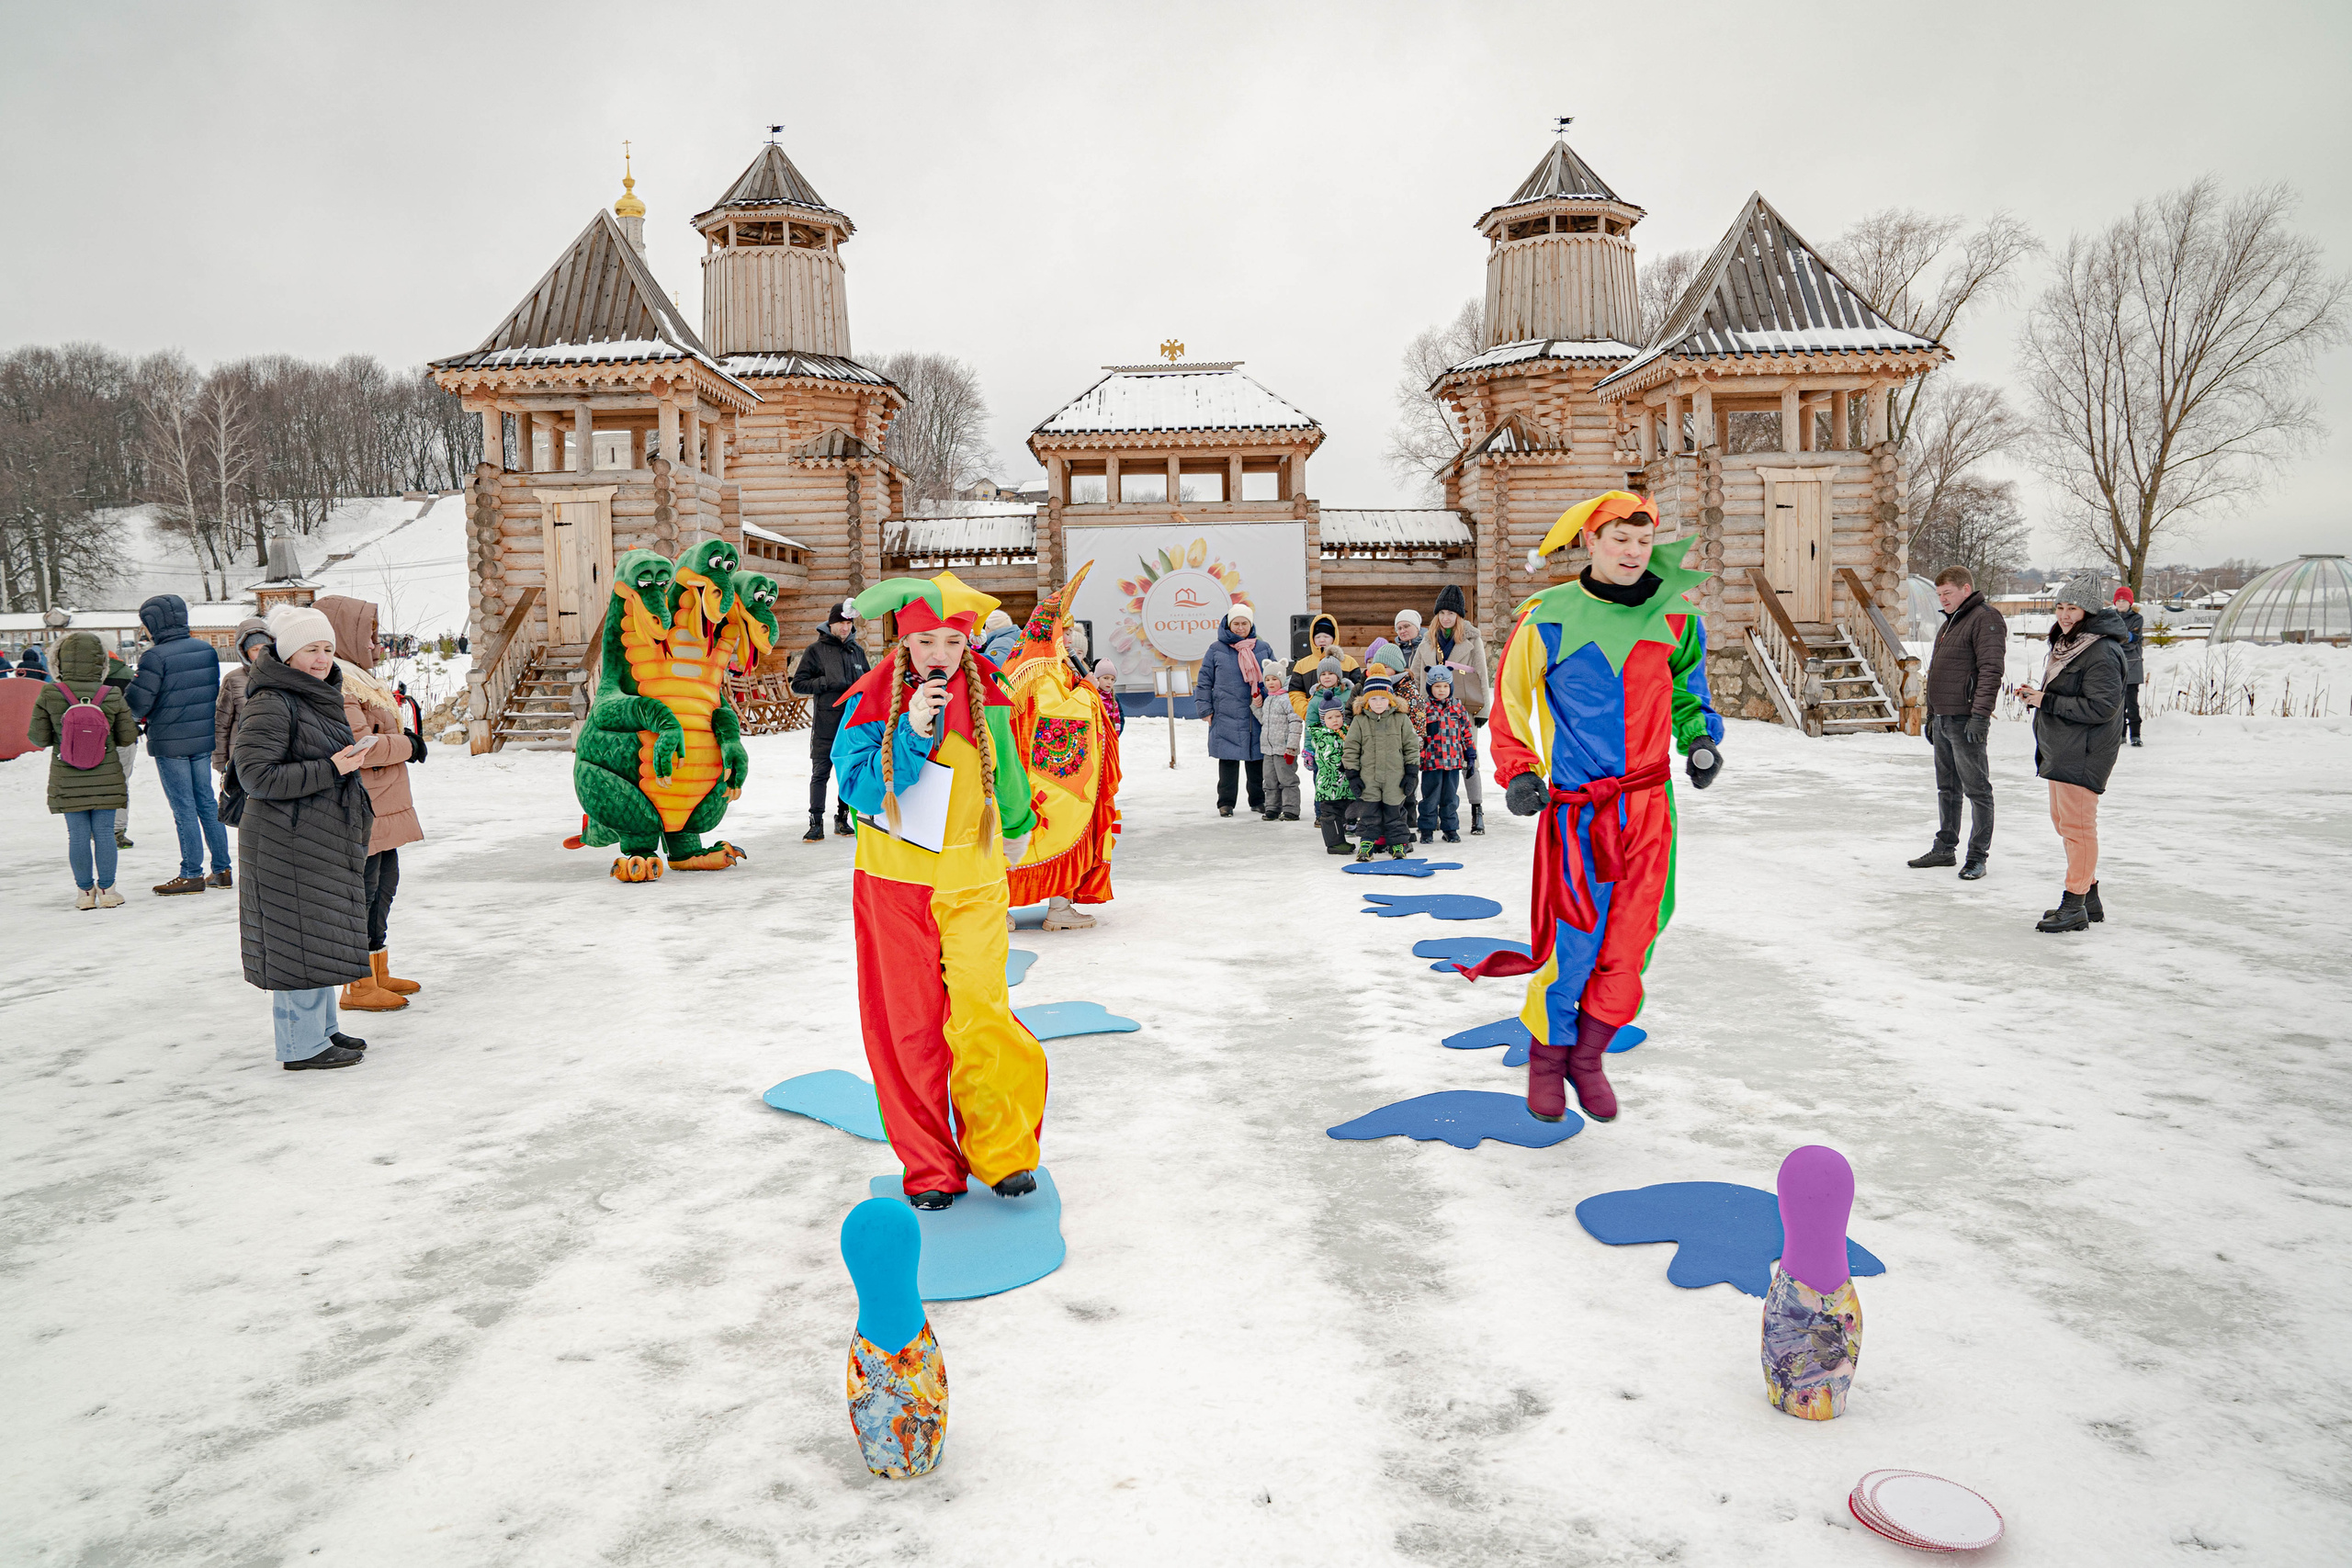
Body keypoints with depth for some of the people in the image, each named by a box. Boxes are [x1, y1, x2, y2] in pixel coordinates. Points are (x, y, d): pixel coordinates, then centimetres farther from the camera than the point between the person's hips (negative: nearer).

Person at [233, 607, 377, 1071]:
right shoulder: (271, 704, -16)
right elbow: (256, 775, -22)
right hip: (288, 844, -10)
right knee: (298, 938, -5)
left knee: (321, 936, 15)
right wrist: (330, 770, -23)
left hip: (323, 839, 10)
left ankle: (321, 1029, 26)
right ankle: (302, 1046, 3)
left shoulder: (319, 698, 15)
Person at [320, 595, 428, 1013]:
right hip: (360, 808, -11)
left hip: (380, 805, 11)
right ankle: (359, 987, 4)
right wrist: (407, 746, -10)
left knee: (384, 884, 18)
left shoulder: (355, 676, 18)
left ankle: (379, 973, 29)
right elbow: (357, 746, -23)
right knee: (364, 889, -4)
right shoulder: (336, 680, -18)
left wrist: (403, 737, 5)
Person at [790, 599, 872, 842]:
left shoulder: (857, 651, 13)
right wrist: (827, 683, -14)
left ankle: (842, 819, 19)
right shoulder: (816, 650, -1)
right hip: (825, 724, -4)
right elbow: (798, 683, -3)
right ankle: (816, 824, 1)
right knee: (820, 773, -4)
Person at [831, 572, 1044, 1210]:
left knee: (979, 1011, -12)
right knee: (909, 1022, 3)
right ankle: (930, 1167, 16)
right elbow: (859, 788, -14)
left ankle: (1005, 1151, 6)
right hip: (893, 877, 0)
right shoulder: (873, 700, -6)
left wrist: (1016, 826, 33)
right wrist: (912, 732, -25)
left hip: (972, 877, 0)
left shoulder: (987, 695, 0)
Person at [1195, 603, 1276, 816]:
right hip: (1227, 717, -2)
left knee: (1257, 759, 8)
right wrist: (1205, 710, 0)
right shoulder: (1217, 650, 4)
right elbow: (1204, 682, 7)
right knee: (1228, 760, 0)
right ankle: (1225, 802, 9)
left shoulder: (1263, 648, 9)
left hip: (1258, 716, 2)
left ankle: (1258, 800, 19)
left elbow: (1275, 677, 16)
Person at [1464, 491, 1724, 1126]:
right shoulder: (1549, 618, -3)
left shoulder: (1673, 615, 6)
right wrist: (1518, 771, -8)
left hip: (1650, 802, 3)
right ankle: (1547, 1056, 19)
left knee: (1632, 941, 3)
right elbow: (1511, 698, 4)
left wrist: (1699, 739, 4)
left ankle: (1587, 1055, 24)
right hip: (1577, 803, -3)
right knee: (1575, 940, -5)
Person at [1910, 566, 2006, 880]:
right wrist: (1931, 715, 23)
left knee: (1977, 789, -3)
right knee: (1947, 788, 15)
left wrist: (1980, 715, -24)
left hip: (1966, 721, -9)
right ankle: (1944, 848, 23)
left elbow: (1991, 670, -18)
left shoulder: (1985, 619, -10)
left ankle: (1977, 856, 1)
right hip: (1943, 720, 10)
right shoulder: (1948, 624, 20)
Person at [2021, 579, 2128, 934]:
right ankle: (2089, 898, 30)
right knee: (2063, 819, 18)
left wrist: (2047, 701, -20)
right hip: (2060, 750, 11)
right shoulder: (2068, 644, 15)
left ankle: (2074, 907, -1)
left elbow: (2102, 707, -22)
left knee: (2077, 824, -7)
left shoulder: (2102, 653, -17)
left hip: (2083, 754, -11)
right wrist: (2036, 696, 5)